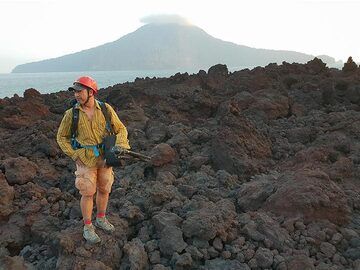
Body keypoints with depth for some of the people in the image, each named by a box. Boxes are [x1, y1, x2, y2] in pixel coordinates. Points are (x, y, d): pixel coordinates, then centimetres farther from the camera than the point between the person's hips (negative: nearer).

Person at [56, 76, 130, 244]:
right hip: (86, 159, -2)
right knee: (88, 193, 3)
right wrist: (74, 155, -6)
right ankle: (88, 228, 20)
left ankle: (101, 219, 36)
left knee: (104, 190, 15)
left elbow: (121, 129, 1)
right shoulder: (71, 114, -7)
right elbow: (61, 137, 4)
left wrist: (119, 147, -17)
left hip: (105, 157, 2)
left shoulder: (106, 109, -6)